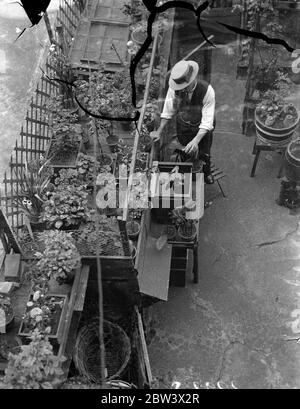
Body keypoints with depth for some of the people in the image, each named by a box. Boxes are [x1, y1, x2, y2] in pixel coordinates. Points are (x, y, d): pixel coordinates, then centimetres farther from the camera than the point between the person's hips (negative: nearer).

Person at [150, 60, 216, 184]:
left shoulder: (207, 90, -33)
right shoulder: (174, 88, -25)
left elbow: (207, 121, -34)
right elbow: (168, 111, -10)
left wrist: (196, 141, -45)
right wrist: (159, 131, -13)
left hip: (203, 129, -1)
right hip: (183, 126, 2)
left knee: (204, 154, 18)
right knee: (186, 154, 14)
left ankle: (206, 172, 51)